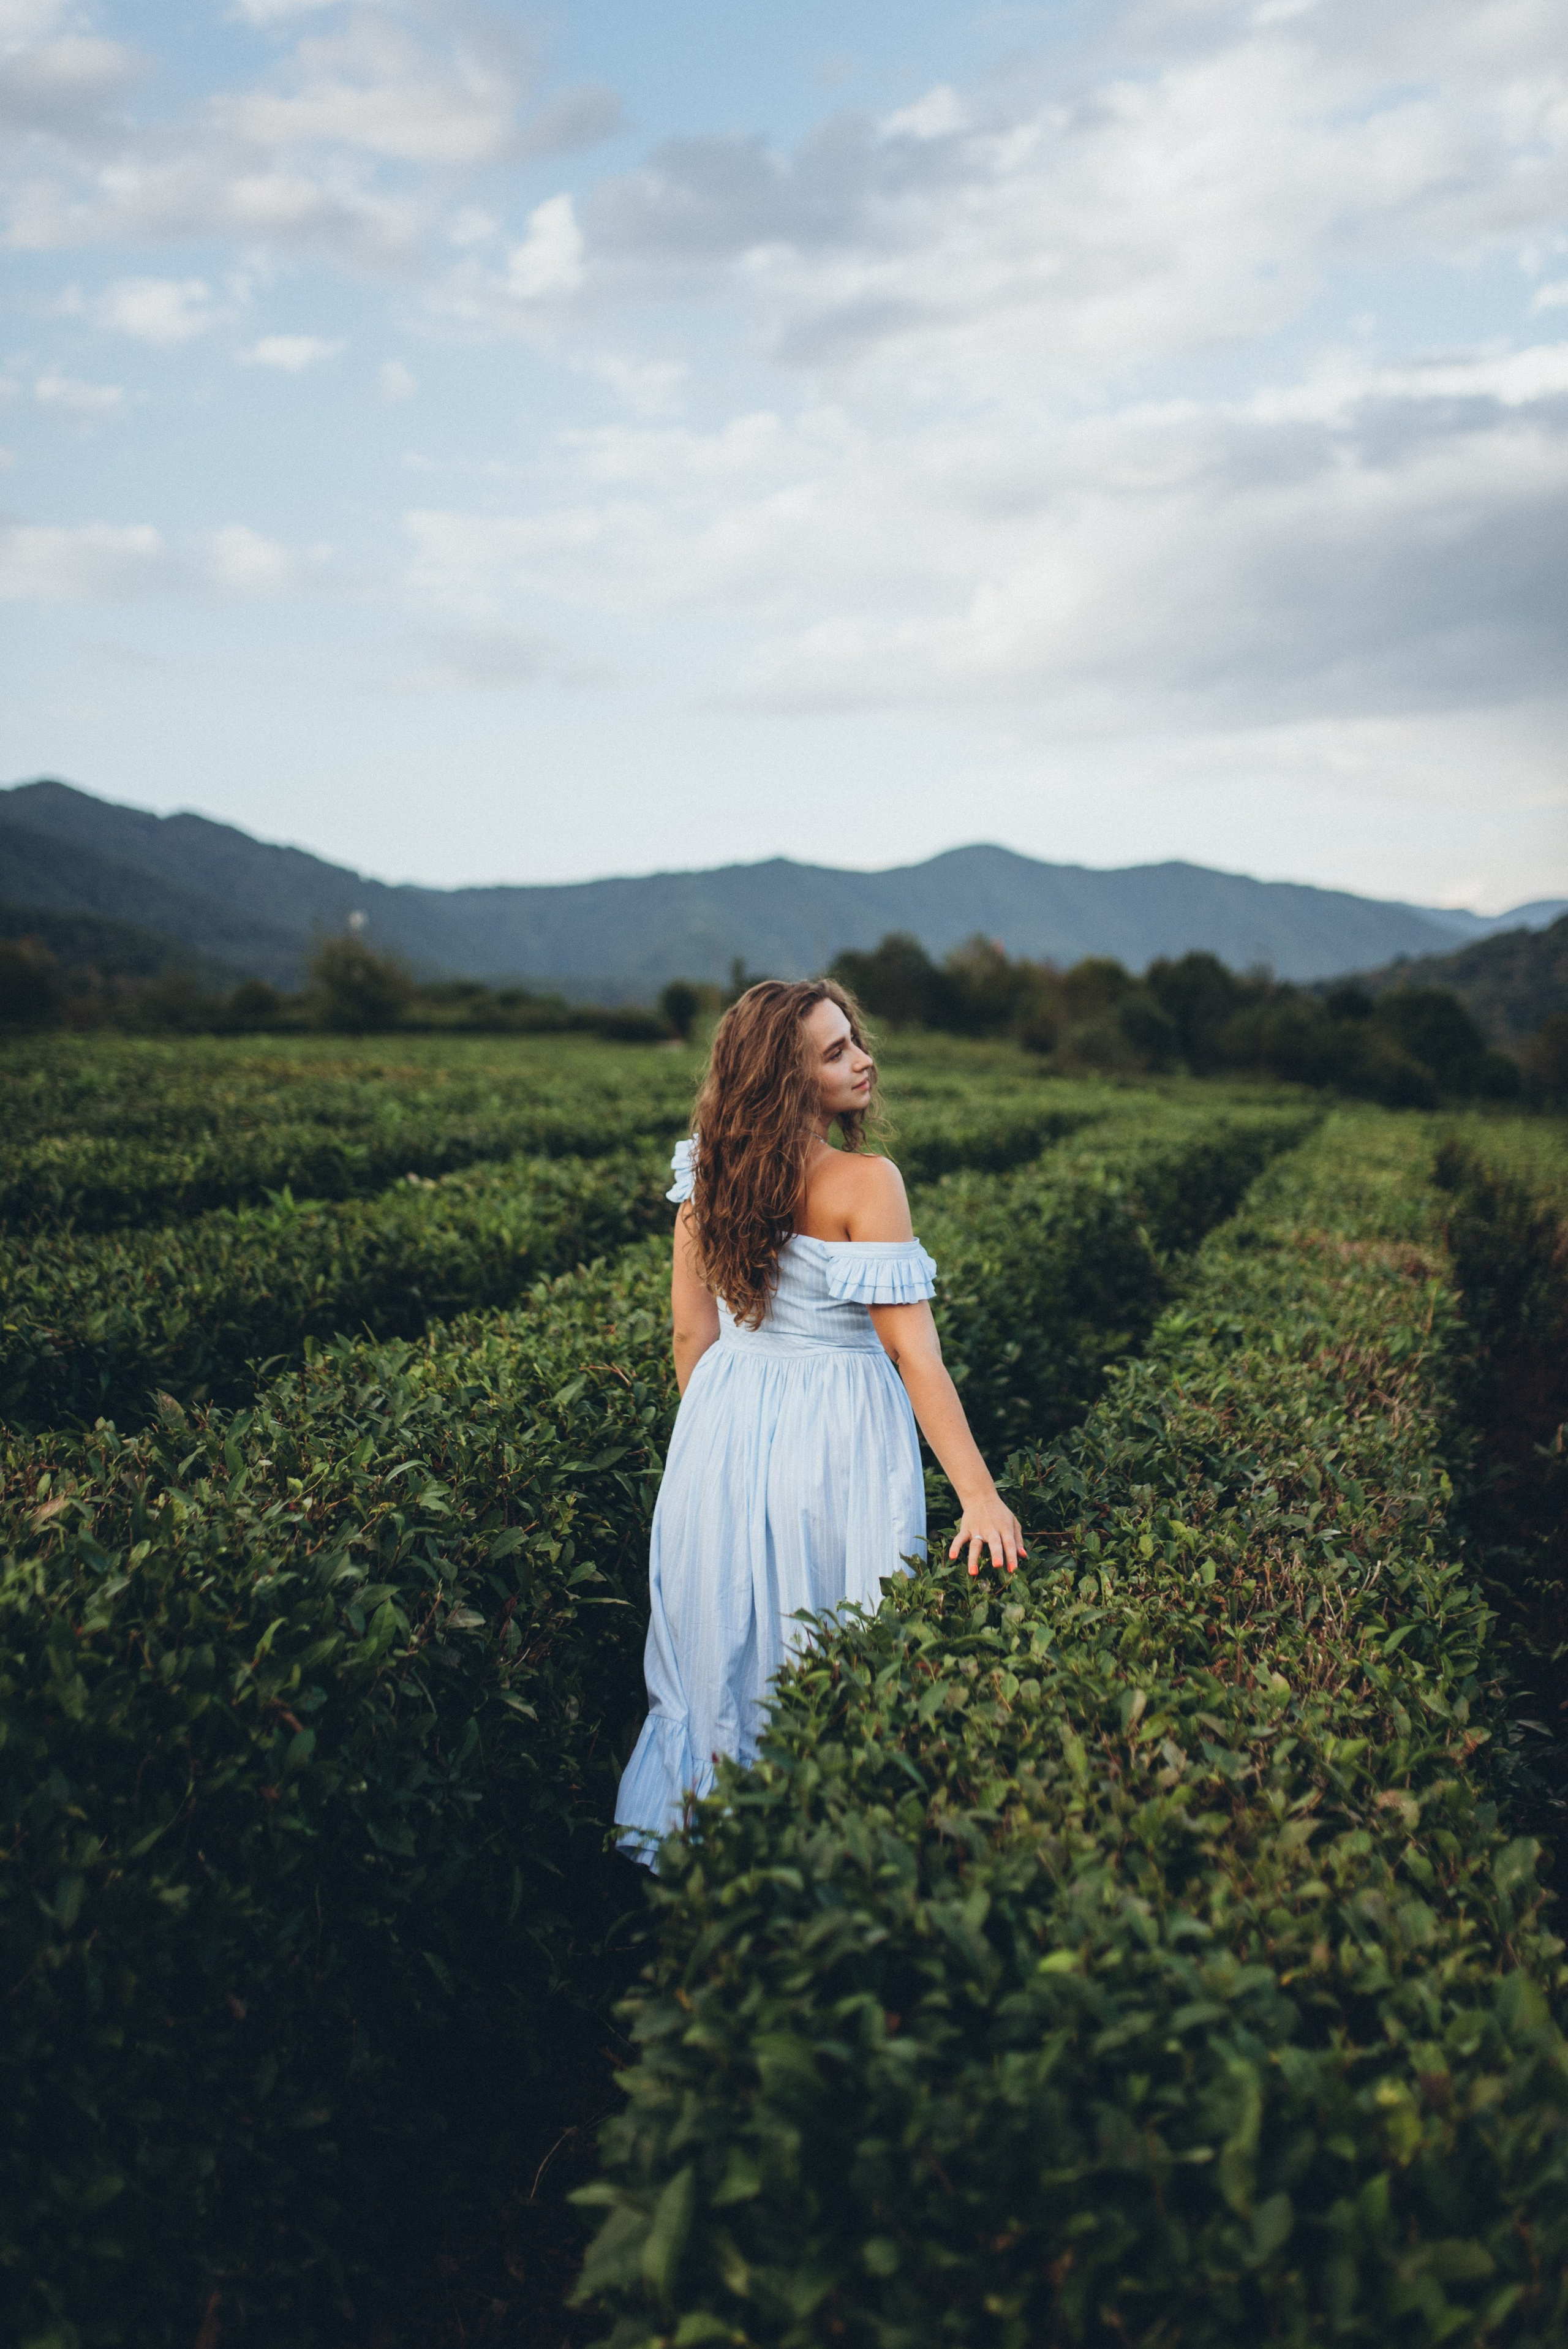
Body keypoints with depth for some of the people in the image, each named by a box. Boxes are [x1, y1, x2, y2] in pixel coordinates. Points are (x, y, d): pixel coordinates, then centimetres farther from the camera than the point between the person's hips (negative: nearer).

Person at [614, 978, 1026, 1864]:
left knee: (721, 1653, 20)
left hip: (726, 1433, 6)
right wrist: (980, 1495, -21)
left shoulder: (709, 1170, -1)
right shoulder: (865, 1183, -19)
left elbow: (693, 1333, 5)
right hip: (834, 1438, -6)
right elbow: (914, 1350, -22)